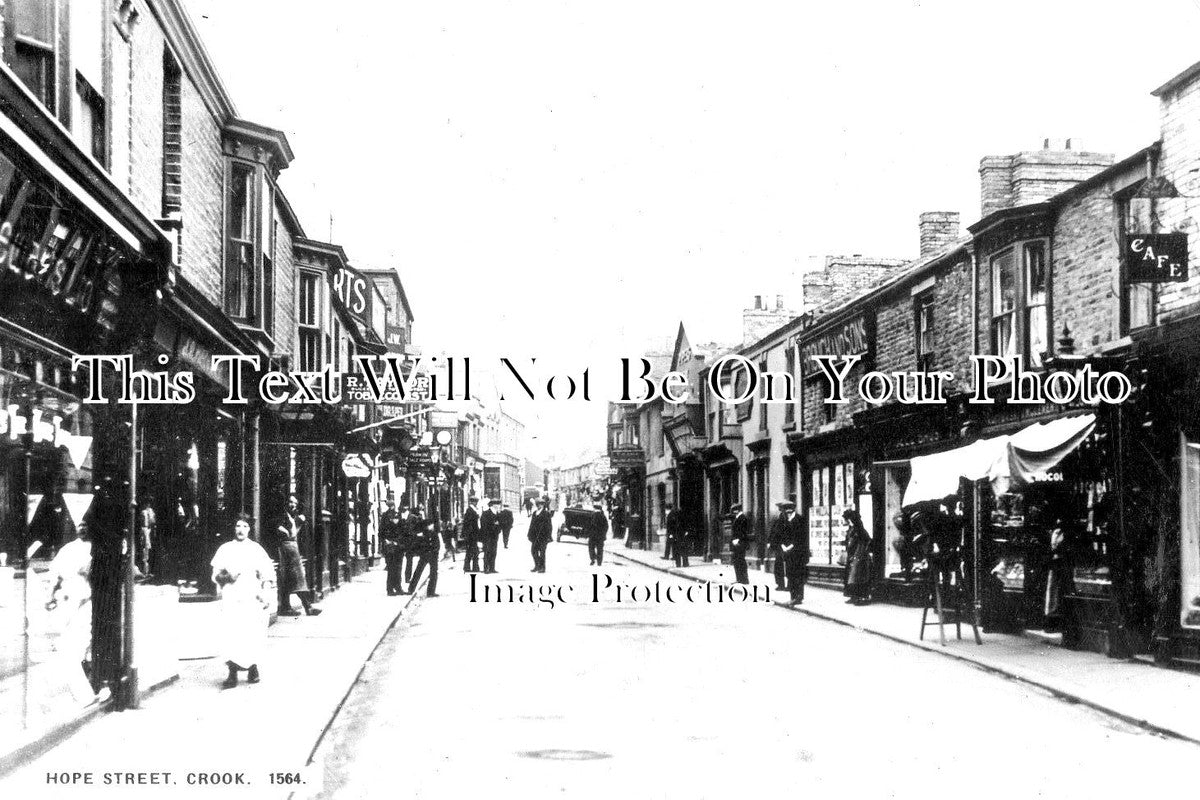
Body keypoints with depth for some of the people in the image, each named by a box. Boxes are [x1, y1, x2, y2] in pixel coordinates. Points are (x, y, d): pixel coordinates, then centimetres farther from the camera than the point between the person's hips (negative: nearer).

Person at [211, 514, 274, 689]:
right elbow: (216, 574, 12)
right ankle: (233, 674, -10)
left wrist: (265, 595, -4)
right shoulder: (225, 549, 11)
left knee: (253, 635, -2)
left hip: (252, 597, 0)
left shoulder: (256, 548, 9)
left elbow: (266, 575, 7)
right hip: (231, 597, 0)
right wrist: (227, 577, -8)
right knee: (231, 634, -9)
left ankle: (253, 668, 14)